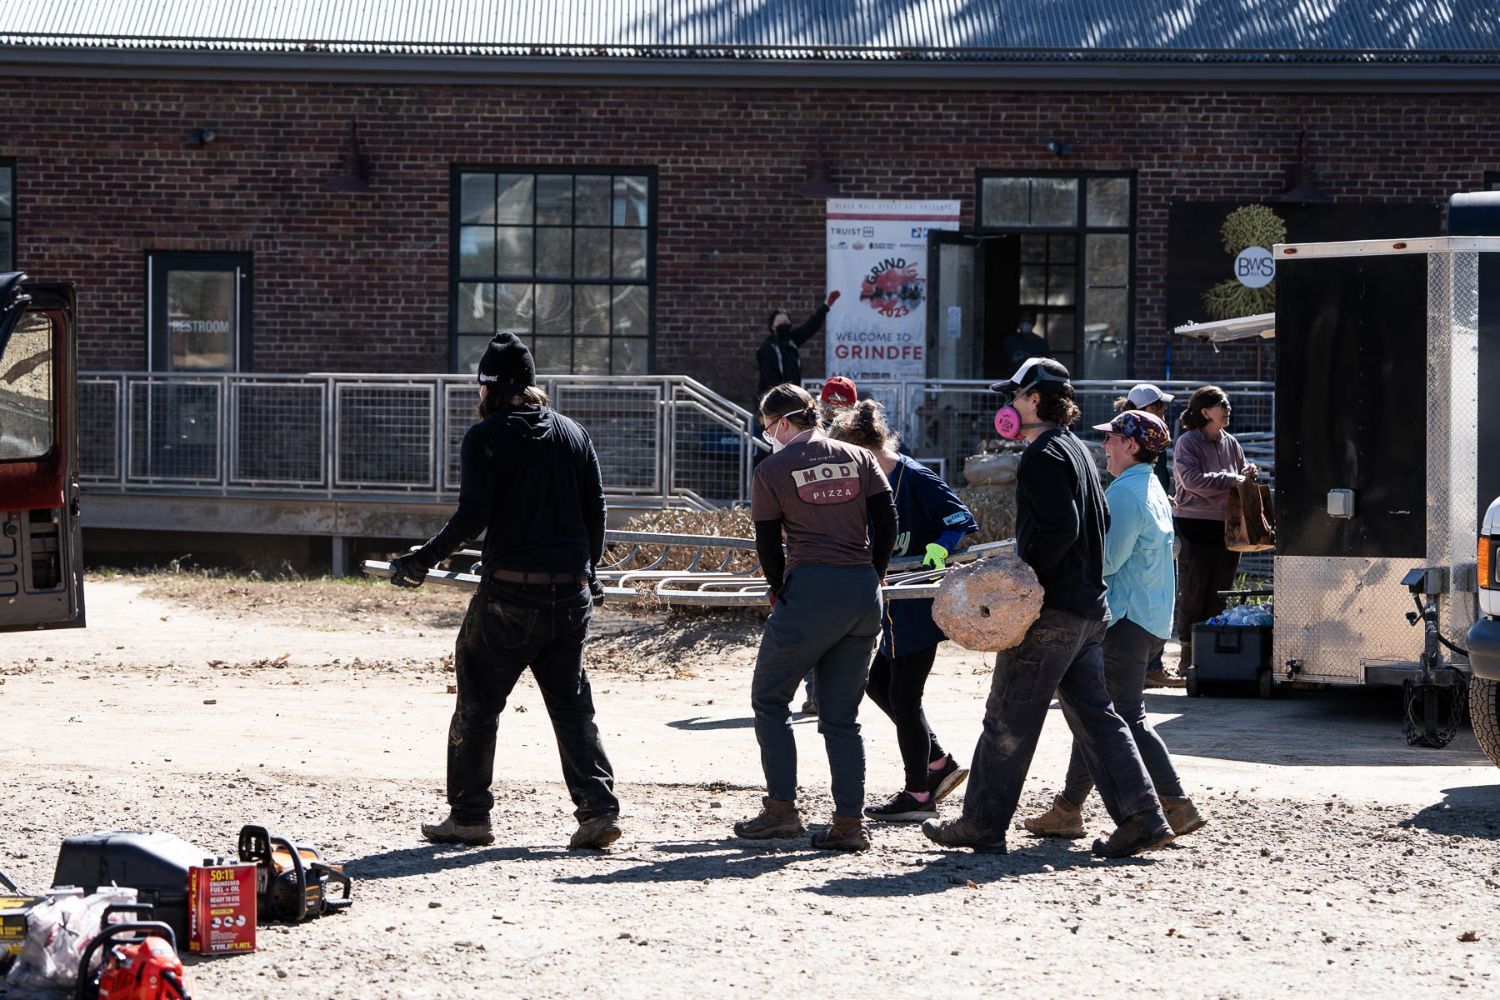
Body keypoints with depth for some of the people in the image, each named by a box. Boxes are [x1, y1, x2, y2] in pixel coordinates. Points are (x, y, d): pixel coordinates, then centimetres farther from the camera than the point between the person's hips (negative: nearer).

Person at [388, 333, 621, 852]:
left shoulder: (485, 437, -5)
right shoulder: (572, 433, 10)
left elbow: (472, 516, -14)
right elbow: (595, 511, 11)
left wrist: (421, 560, -5)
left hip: (509, 593, -5)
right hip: (570, 592, 5)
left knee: (478, 702, 8)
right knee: (572, 704, 10)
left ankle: (468, 814, 12)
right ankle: (599, 807, -2)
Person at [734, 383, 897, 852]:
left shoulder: (772, 470, -1)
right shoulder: (858, 459, 10)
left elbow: (768, 544, 2)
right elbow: (887, 524, 5)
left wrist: (780, 592, 18)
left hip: (809, 589, -5)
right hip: (863, 594, 5)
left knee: (769, 699, 11)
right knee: (841, 714, 10)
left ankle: (782, 809, 5)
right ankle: (849, 822, 5)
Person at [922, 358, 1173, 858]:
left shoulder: (1043, 456, -13)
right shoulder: (1077, 450, 18)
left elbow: (1059, 529, -23)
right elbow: (1100, 522, 25)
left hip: (1051, 610, -10)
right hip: (1089, 605, 10)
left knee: (1009, 717, -2)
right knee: (1093, 714, 8)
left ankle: (982, 825, 4)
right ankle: (1141, 818, 1)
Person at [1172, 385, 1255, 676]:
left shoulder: (1230, 443, 13)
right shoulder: (1187, 443, -5)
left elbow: (1242, 475, 21)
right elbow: (1193, 480, -17)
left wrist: (1247, 475, -4)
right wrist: (1232, 480, -17)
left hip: (1226, 526, 6)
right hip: (1195, 526, -6)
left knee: (1220, 594, 7)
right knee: (1192, 594, -1)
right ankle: (1188, 651, 5)